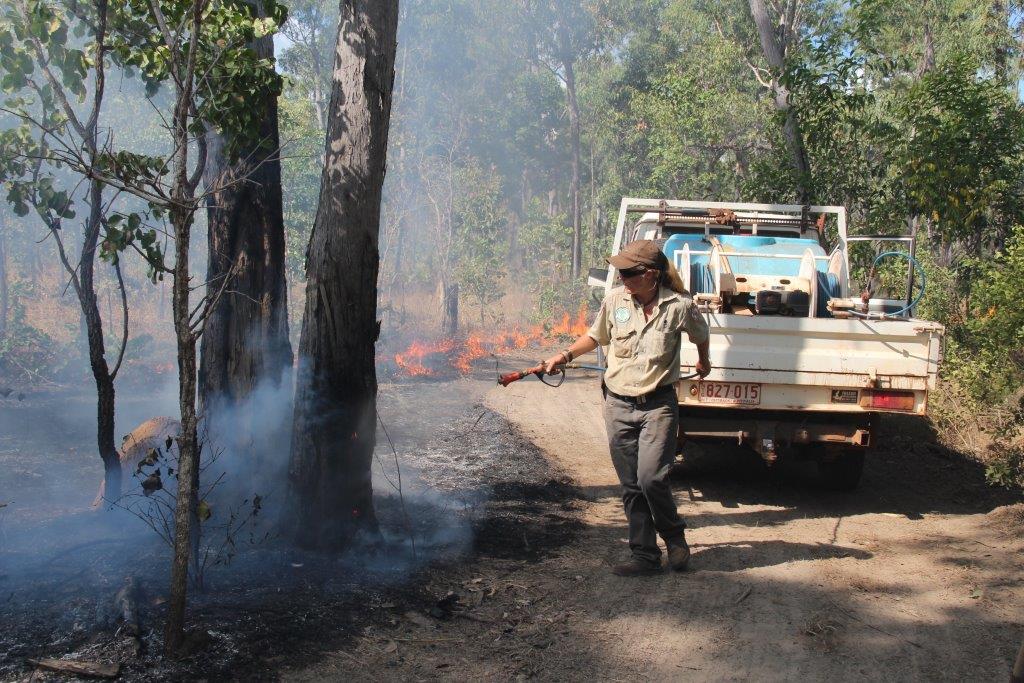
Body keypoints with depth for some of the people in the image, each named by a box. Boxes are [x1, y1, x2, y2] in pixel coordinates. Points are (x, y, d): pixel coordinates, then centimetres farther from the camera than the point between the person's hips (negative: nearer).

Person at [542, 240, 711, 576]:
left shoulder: (679, 306, -10)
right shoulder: (615, 300, -2)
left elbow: (700, 334, 14)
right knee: (631, 486, 6)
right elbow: (596, 336, 17)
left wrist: (703, 363, 31)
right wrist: (566, 355, 5)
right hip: (618, 405, 3)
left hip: (658, 404, -3)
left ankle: (674, 536, 12)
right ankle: (645, 556, 18)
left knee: (651, 478, -16)